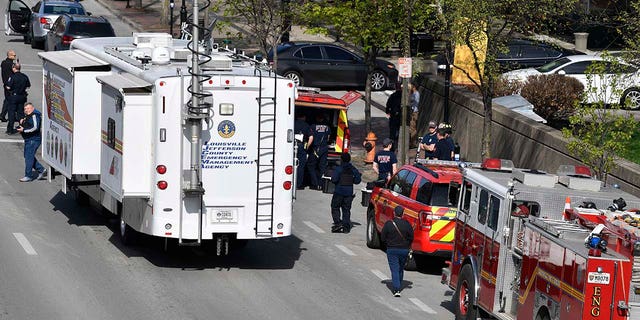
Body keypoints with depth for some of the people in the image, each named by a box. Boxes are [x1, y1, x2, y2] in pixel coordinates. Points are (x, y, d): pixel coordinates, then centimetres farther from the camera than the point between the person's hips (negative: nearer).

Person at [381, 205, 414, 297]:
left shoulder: (388, 224, -9)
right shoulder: (407, 224, -7)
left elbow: (383, 238, -4)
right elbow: (411, 238, -2)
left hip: (392, 249, -2)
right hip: (404, 250, 2)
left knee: (394, 270, -2)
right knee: (401, 269, 20)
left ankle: (396, 289, -15)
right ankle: (399, 286, 31)